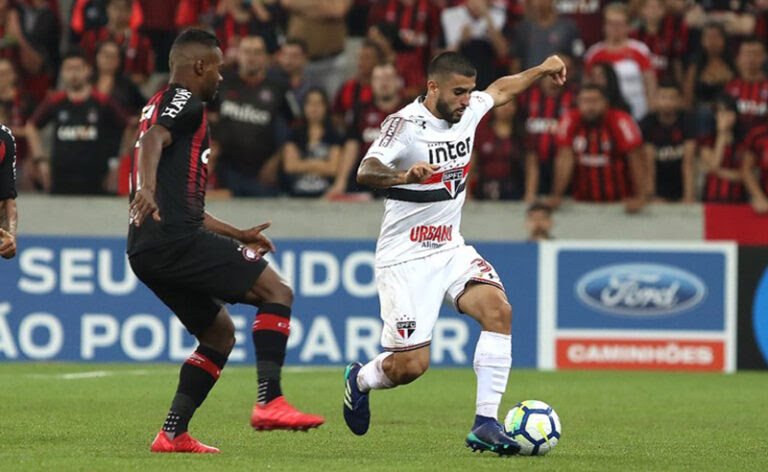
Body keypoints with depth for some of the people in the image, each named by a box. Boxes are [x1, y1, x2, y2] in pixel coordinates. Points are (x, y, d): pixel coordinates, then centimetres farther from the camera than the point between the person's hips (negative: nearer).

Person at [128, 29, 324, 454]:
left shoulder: (160, 106, 30)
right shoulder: (184, 101, 0)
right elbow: (153, 139, -24)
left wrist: (238, 235, 38)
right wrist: (147, 187, -42)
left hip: (145, 251, 10)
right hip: (175, 239, -10)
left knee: (220, 332, 19)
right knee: (277, 291, -9)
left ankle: (173, 433, 11)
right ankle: (269, 402, -21)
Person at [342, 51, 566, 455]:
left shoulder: (467, 111, 4)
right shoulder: (405, 124, -17)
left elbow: (501, 90, 27)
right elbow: (366, 171, -34)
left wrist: (542, 69, 30)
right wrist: (403, 175, -53)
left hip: (451, 249, 6)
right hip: (405, 257, -6)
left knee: (498, 309, -21)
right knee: (411, 365, -10)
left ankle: (485, 423, -19)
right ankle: (360, 380, 26)